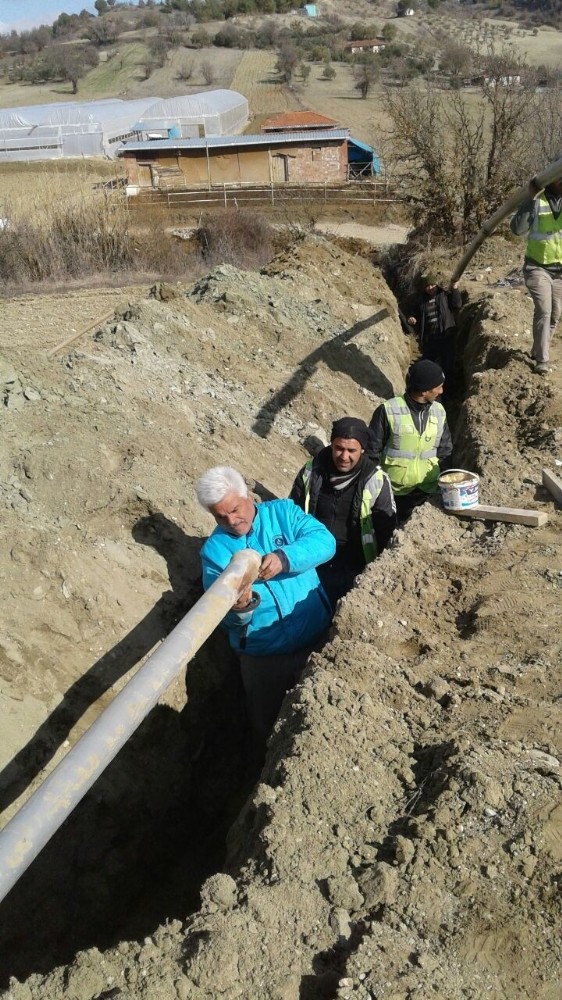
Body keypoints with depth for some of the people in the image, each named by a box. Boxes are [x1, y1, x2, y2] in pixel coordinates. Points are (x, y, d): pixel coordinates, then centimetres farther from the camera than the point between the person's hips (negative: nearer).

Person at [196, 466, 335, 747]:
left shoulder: (282, 512, -5)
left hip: (316, 639, 1)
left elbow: (325, 541, -20)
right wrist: (239, 608, -37)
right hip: (263, 655, 0)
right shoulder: (214, 549, -7)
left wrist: (285, 558, -37)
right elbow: (223, 615, -13)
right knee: (267, 723, 19)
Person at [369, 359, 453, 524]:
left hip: (427, 492, 4)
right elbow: (372, 450, -6)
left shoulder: (439, 412, 3)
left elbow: (445, 451, 12)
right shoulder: (389, 410, -12)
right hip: (393, 493, -4)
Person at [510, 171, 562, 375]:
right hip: (537, 267, -4)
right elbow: (517, 228, -21)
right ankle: (542, 359, -12)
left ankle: (538, 351, 29)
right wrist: (531, 199, -27)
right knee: (543, 311, -16)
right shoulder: (536, 201, -10)